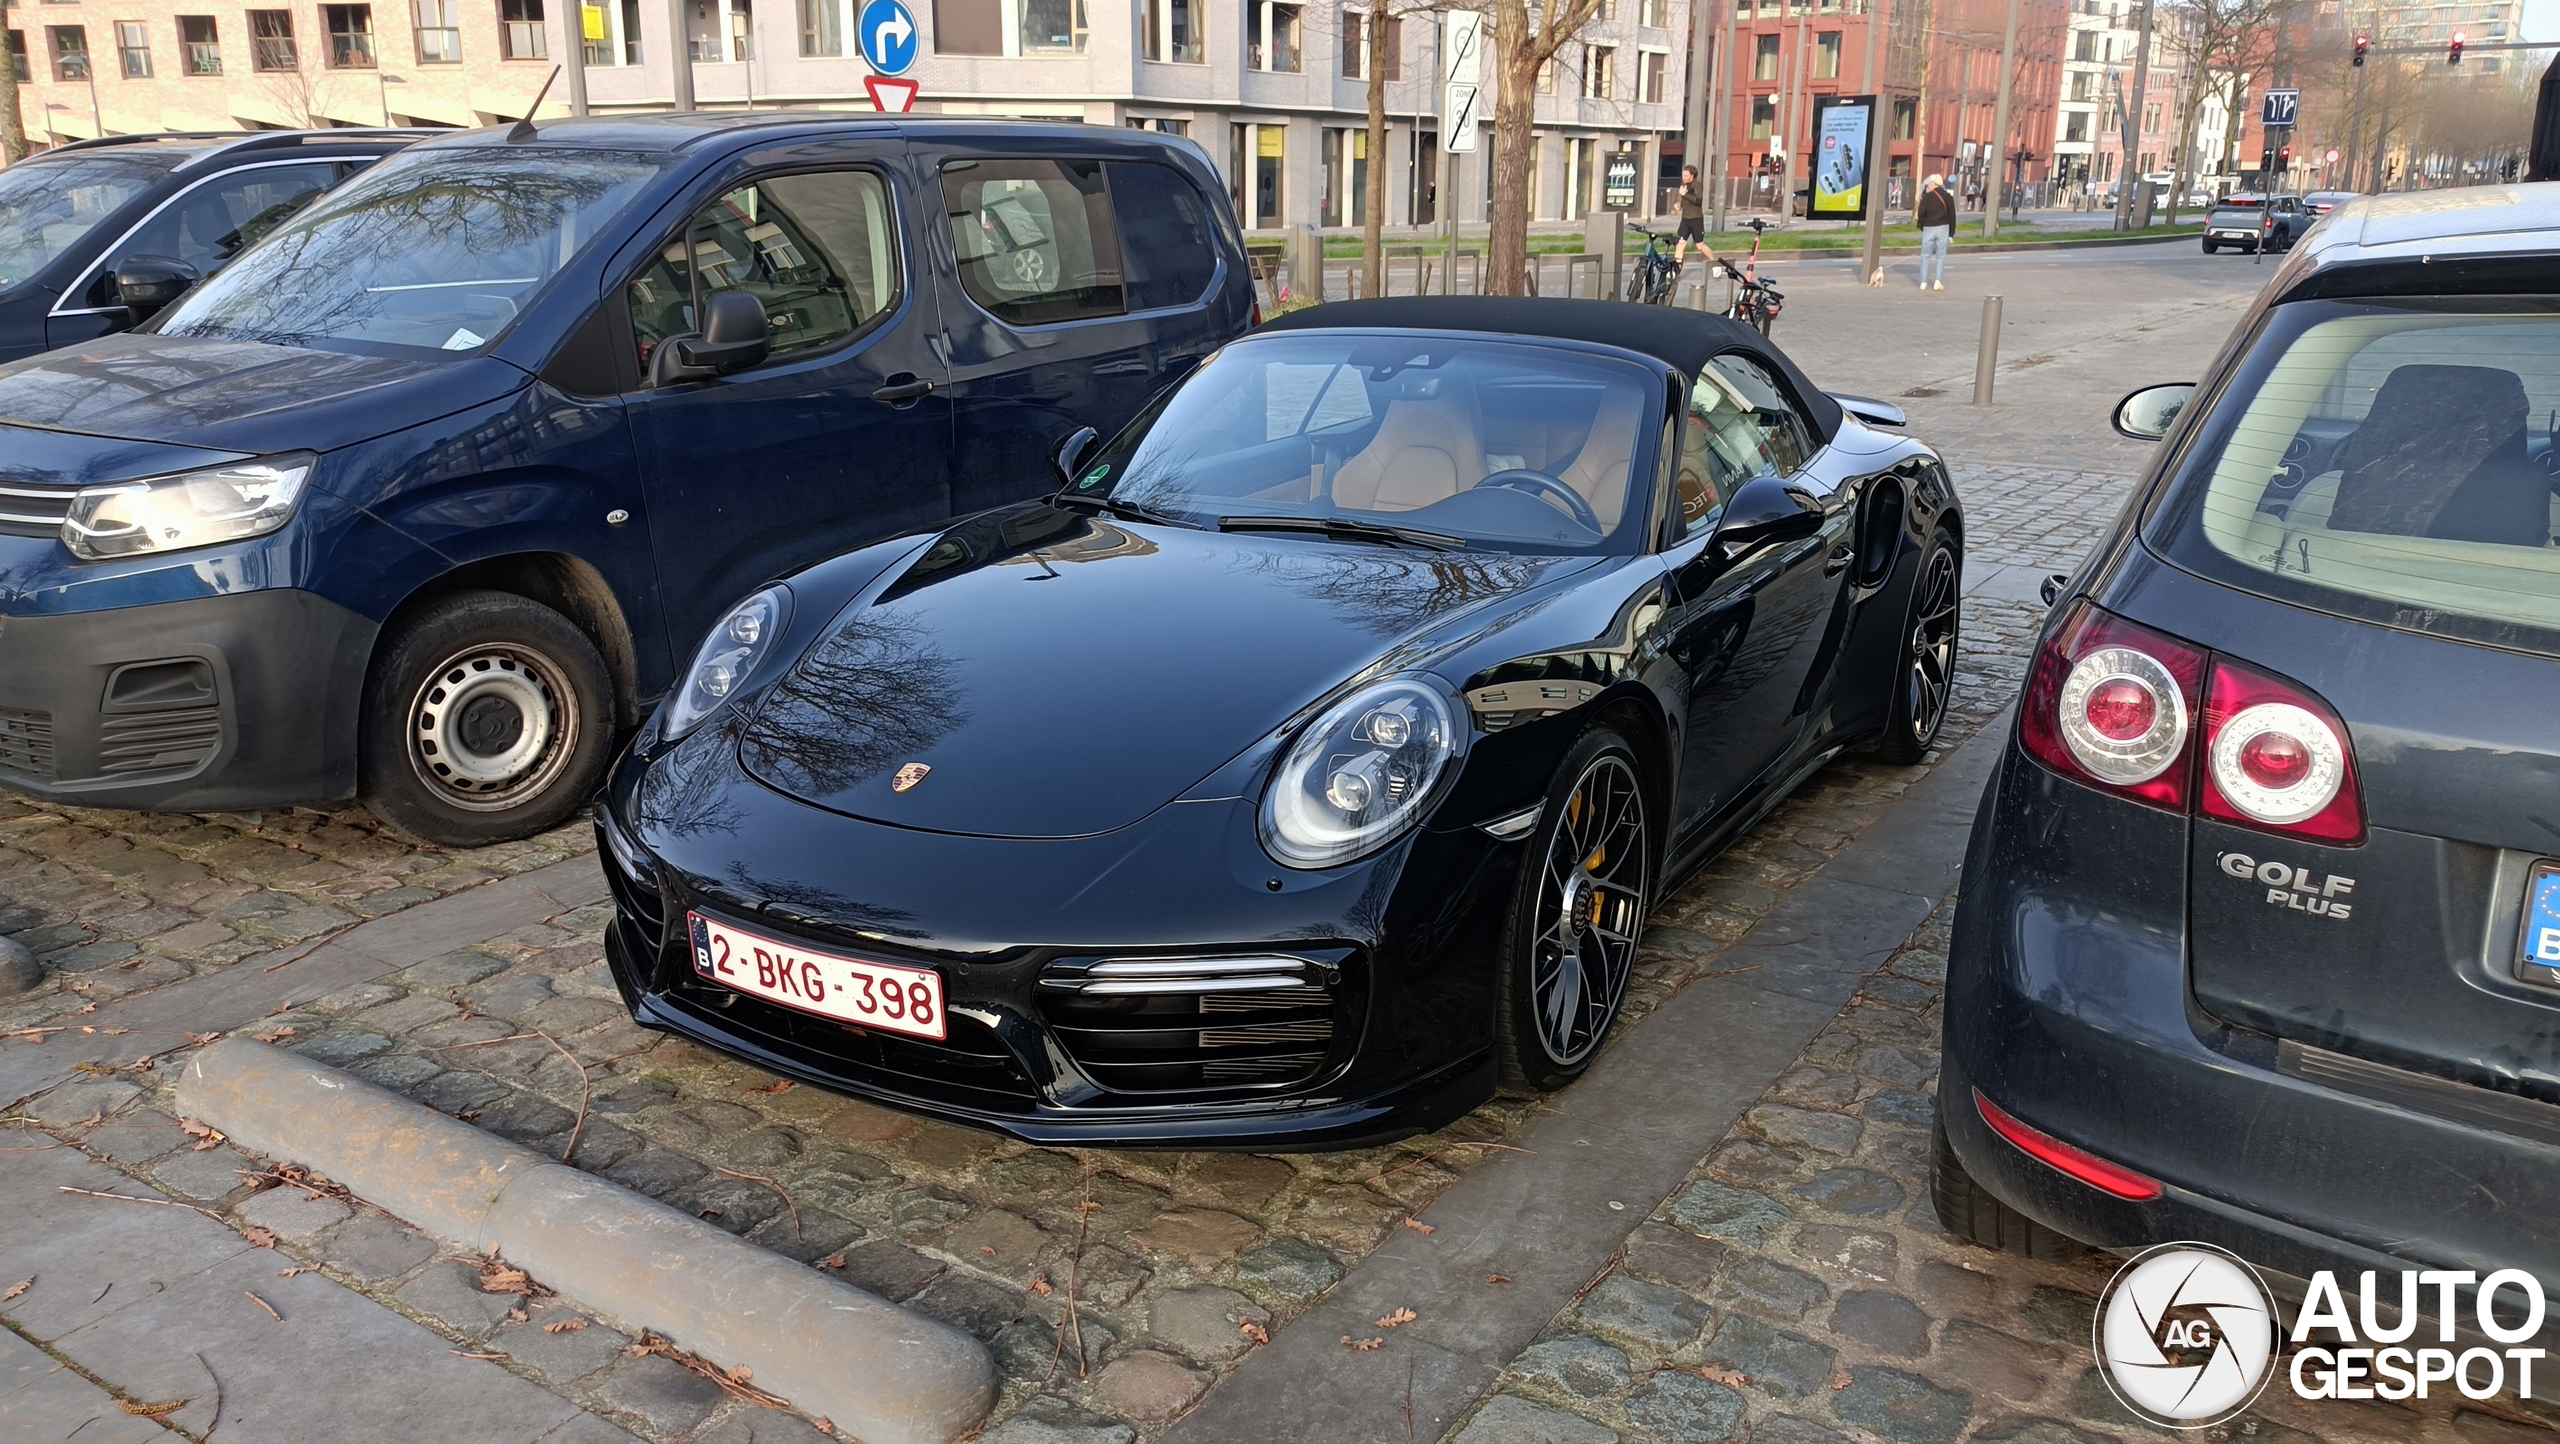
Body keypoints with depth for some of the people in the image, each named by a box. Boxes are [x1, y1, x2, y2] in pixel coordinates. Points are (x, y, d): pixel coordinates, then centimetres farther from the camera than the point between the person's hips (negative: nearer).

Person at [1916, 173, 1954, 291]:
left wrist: (1921, 227, 10)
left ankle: (1924, 282, 4)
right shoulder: (1948, 197, 3)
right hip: (1943, 228, 2)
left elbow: (1921, 214, -7)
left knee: (1925, 255, 7)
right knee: (1940, 256, 6)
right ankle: (1938, 281, -4)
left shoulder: (1927, 197, -6)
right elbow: (1952, 216, 5)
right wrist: (1951, 233, 11)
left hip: (1929, 228, -2)